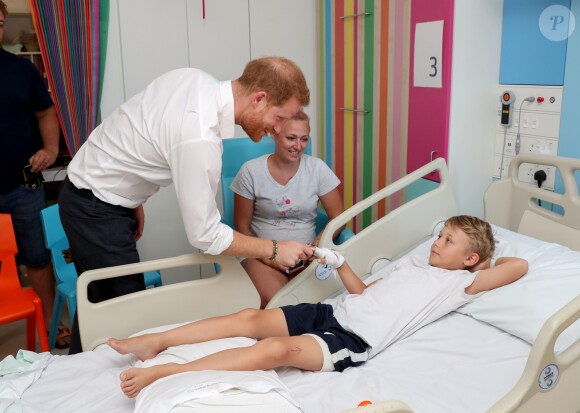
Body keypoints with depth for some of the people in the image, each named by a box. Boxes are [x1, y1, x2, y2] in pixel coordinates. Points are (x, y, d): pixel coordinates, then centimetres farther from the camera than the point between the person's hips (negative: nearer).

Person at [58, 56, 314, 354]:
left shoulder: (194, 77, -6)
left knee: (98, 299, 21)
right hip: (96, 209, -9)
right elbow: (205, 235, -26)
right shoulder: (199, 140, -32)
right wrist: (274, 250, -16)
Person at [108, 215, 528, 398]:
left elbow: (519, 265, -2)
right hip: (334, 311, 7)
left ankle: (165, 372, -31)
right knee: (252, 317, -11)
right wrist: (339, 262, 12)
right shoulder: (414, 261, 26)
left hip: (353, 342, -7)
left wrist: (486, 262, 15)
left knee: (277, 349, -28)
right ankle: (155, 342, -11)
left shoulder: (459, 283, 6)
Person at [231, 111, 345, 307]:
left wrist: (316, 247, -17)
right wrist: (265, 255, -12)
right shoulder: (251, 171, -4)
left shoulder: (317, 169, -2)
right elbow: (242, 225, 3)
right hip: (263, 254, -1)